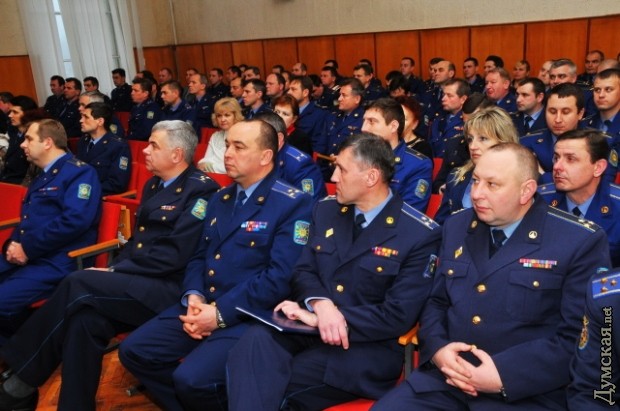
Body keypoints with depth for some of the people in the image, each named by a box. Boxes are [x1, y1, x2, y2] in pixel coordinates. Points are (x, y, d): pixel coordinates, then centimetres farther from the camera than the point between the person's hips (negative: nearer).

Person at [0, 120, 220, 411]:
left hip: (167, 288, -8)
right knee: (86, 319, -20)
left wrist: (117, 271, -15)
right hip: (137, 282, 8)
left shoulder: (200, 191, -11)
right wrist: (114, 268, 1)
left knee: (78, 284, -21)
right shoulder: (154, 185, 17)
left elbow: (174, 256, -18)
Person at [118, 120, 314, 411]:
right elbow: (199, 257, 18)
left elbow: (281, 277, -17)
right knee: (133, 350, -3)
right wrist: (193, 297, -4)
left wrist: (221, 313, -19)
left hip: (249, 317, -7)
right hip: (201, 306, 8)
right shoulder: (220, 199, 17)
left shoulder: (293, 204, -9)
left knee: (192, 379, -26)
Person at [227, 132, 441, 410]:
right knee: (256, 339, -29)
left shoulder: (421, 234, -8)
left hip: (367, 347, -4)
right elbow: (303, 271, 8)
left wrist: (322, 317, -17)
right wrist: (320, 304, -17)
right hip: (309, 328, 5)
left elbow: (399, 315, -13)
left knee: (264, 387, -25)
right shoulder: (326, 211, 9)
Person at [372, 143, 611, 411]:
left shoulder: (581, 242, -6)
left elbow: (579, 336, -9)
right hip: (446, 378, 4)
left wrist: (504, 375, -17)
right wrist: (437, 348, -5)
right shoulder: (456, 228, 10)